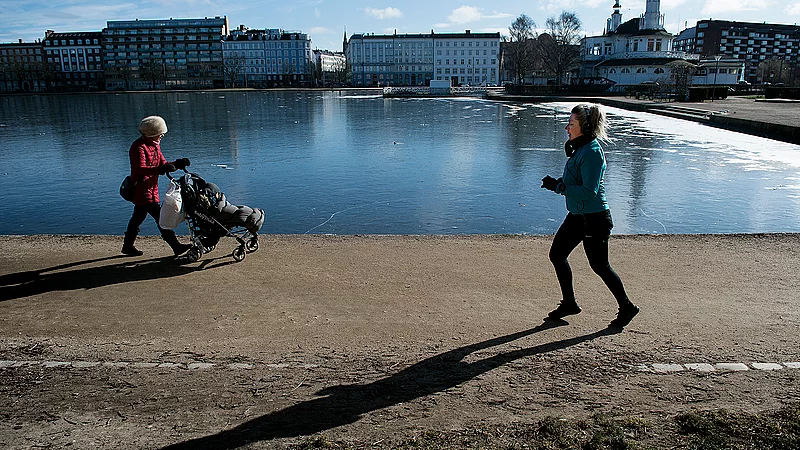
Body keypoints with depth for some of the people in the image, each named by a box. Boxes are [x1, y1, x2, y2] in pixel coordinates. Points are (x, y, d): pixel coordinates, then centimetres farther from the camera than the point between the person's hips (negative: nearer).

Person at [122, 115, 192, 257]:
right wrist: (160, 170, -46)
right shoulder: (138, 147, -18)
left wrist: (177, 164, -6)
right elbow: (140, 169, -31)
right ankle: (176, 247, -13)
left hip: (151, 189, 10)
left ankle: (128, 246, 32)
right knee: (161, 217, -13)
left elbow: (163, 164, 12)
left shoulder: (155, 145, 13)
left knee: (138, 217, 19)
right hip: (142, 190, -10)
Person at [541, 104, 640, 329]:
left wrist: (558, 186, -24)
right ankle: (569, 303, 25)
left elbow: (589, 191, -26)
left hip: (594, 218, -10)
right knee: (556, 254, 11)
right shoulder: (579, 149, 8)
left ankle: (626, 307, 22)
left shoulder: (592, 152, -21)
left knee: (599, 266, 2)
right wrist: (556, 183, 1)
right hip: (577, 215, 10)